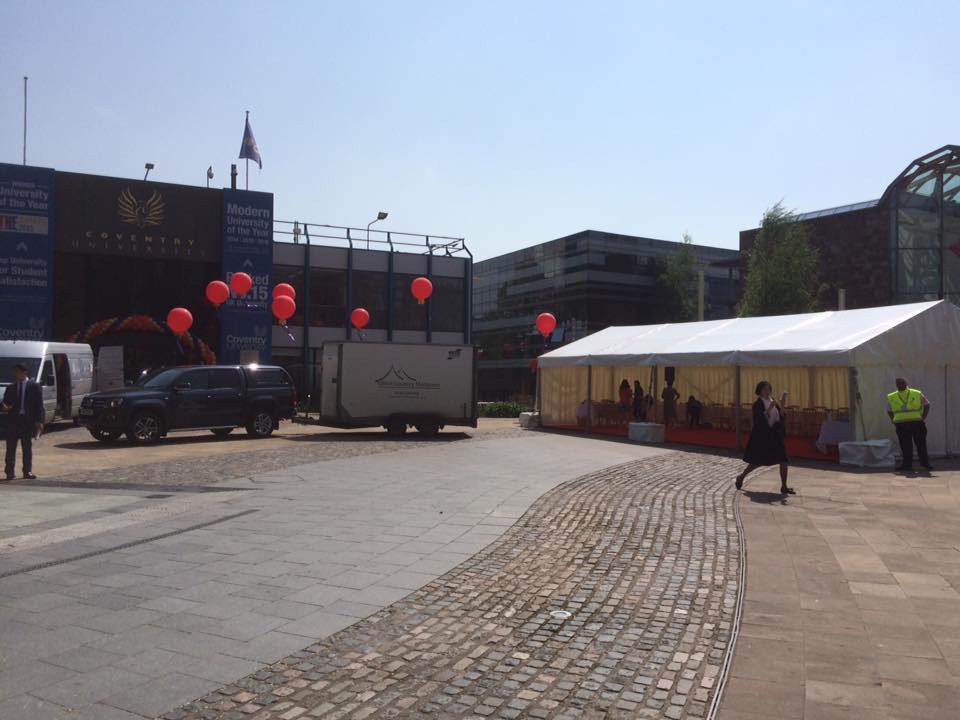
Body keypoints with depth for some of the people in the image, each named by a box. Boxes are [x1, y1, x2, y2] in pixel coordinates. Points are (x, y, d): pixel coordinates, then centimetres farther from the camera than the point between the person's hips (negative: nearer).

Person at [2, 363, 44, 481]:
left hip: (28, 420, -2)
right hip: (13, 419, 2)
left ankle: (27, 472, 10)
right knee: (10, 448, 2)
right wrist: (6, 408, -11)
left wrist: (39, 421, -8)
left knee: (27, 448, 5)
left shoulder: (34, 387, 2)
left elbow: (39, 405, 0)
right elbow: (5, 403, 14)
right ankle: (9, 472, 7)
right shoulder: (10, 388, 11)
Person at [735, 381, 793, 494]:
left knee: (783, 460, -3)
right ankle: (741, 477, 27)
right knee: (757, 461, 4)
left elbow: (781, 418, 2)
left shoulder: (773, 402, 9)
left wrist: (781, 407, -13)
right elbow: (759, 420, -20)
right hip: (761, 436, -6)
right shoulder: (758, 404, -9)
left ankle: (784, 487, 2)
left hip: (775, 435, 6)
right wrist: (769, 409, -27)